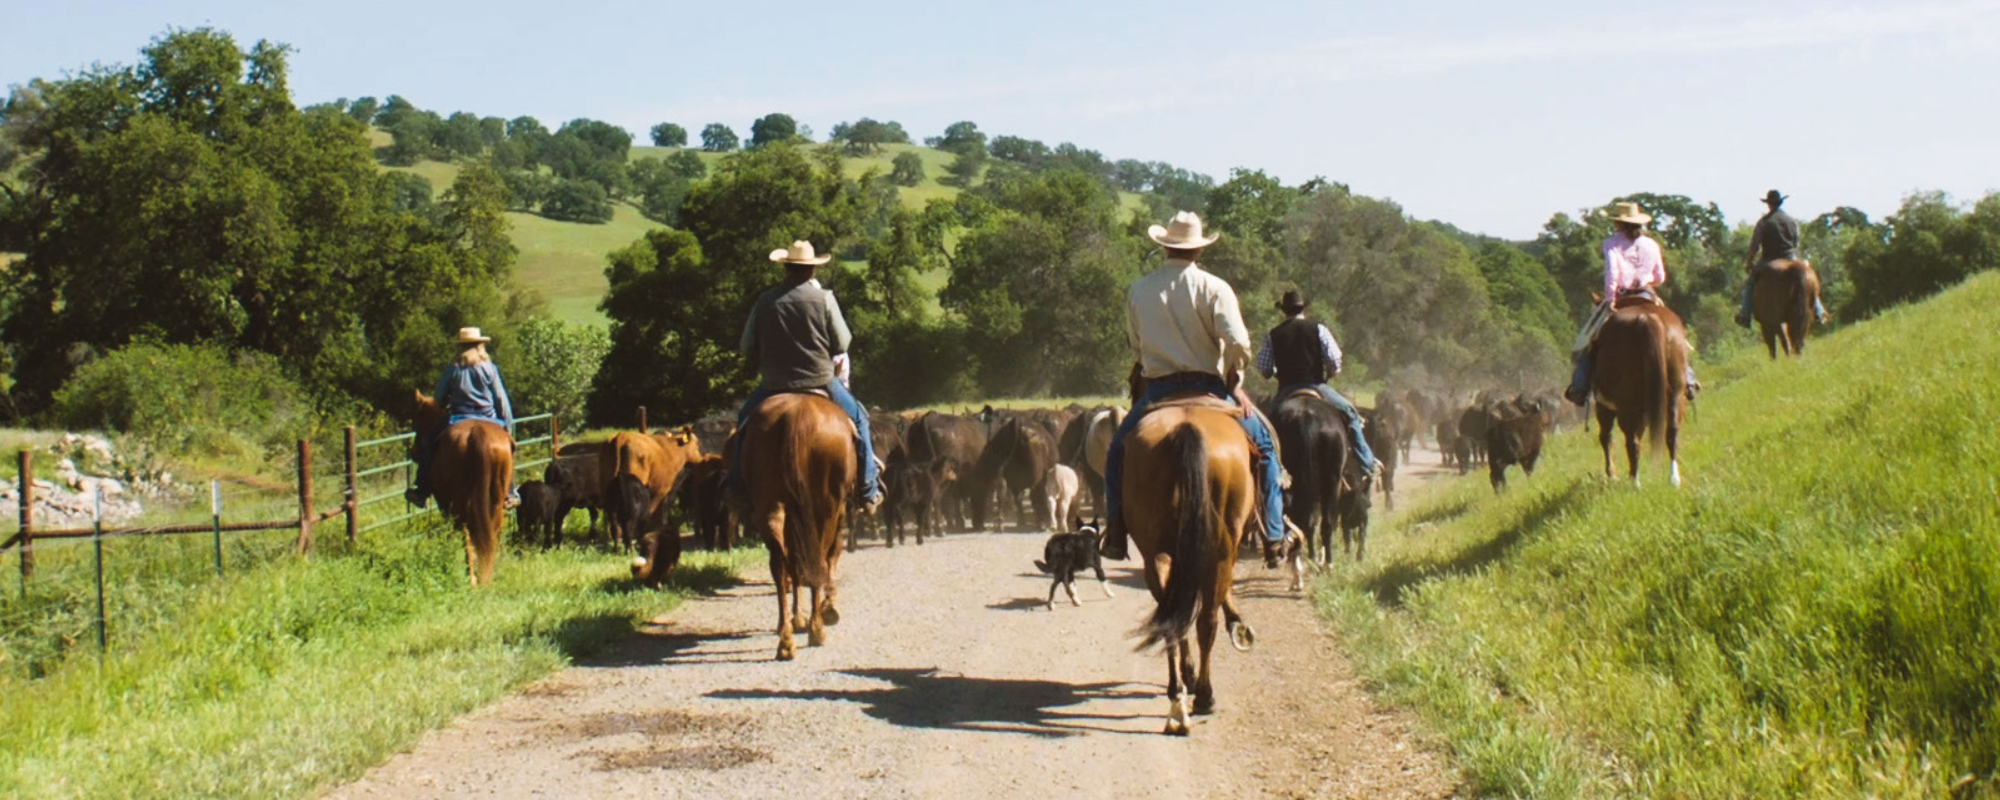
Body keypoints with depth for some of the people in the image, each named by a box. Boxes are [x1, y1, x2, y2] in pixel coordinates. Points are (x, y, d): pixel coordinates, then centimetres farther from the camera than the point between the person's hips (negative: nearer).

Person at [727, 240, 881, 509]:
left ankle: (737, 486, 22)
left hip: (775, 384, 2)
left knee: (744, 419, 25)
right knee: (858, 417, 18)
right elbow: (841, 344, -5)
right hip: (821, 381, -1)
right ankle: (868, 489, 15)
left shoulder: (766, 300, -3)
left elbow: (748, 347, 2)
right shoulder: (824, 298, -9)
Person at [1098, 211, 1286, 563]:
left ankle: (1115, 532, 14)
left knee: (1118, 450, 23)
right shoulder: (1214, 287, -7)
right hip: (1208, 387, -2)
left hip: (1157, 389, 2)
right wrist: (1234, 382, 0)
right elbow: (1238, 343, -17)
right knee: (1263, 445, 15)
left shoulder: (1138, 290, 2)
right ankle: (1274, 535, 8)